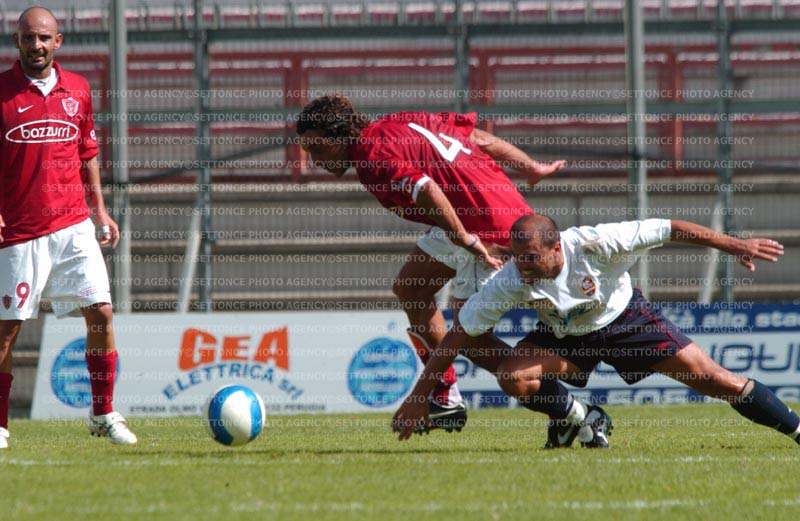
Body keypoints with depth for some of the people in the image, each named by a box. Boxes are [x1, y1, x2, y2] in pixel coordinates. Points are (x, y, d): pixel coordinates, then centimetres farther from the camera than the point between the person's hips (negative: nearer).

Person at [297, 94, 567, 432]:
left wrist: (466, 241, -26)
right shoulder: (396, 124, 13)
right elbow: (476, 135, 15)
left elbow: (425, 189, -32)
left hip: (488, 226, -10)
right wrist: (531, 168, 18)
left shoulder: (372, 157, -16)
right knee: (409, 288, 18)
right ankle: (445, 401, 21)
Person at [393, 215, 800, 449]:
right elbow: (458, 335, -23)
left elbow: (664, 229, -25)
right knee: (513, 376, -27)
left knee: (717, 382, -10)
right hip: (565, 336, 2)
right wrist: (420, 395, -24)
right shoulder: (509, 283, -30)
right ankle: (571, 417, 4)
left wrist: (730, 244, -22)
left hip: (624, 318, -2)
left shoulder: (593, 245, -35)